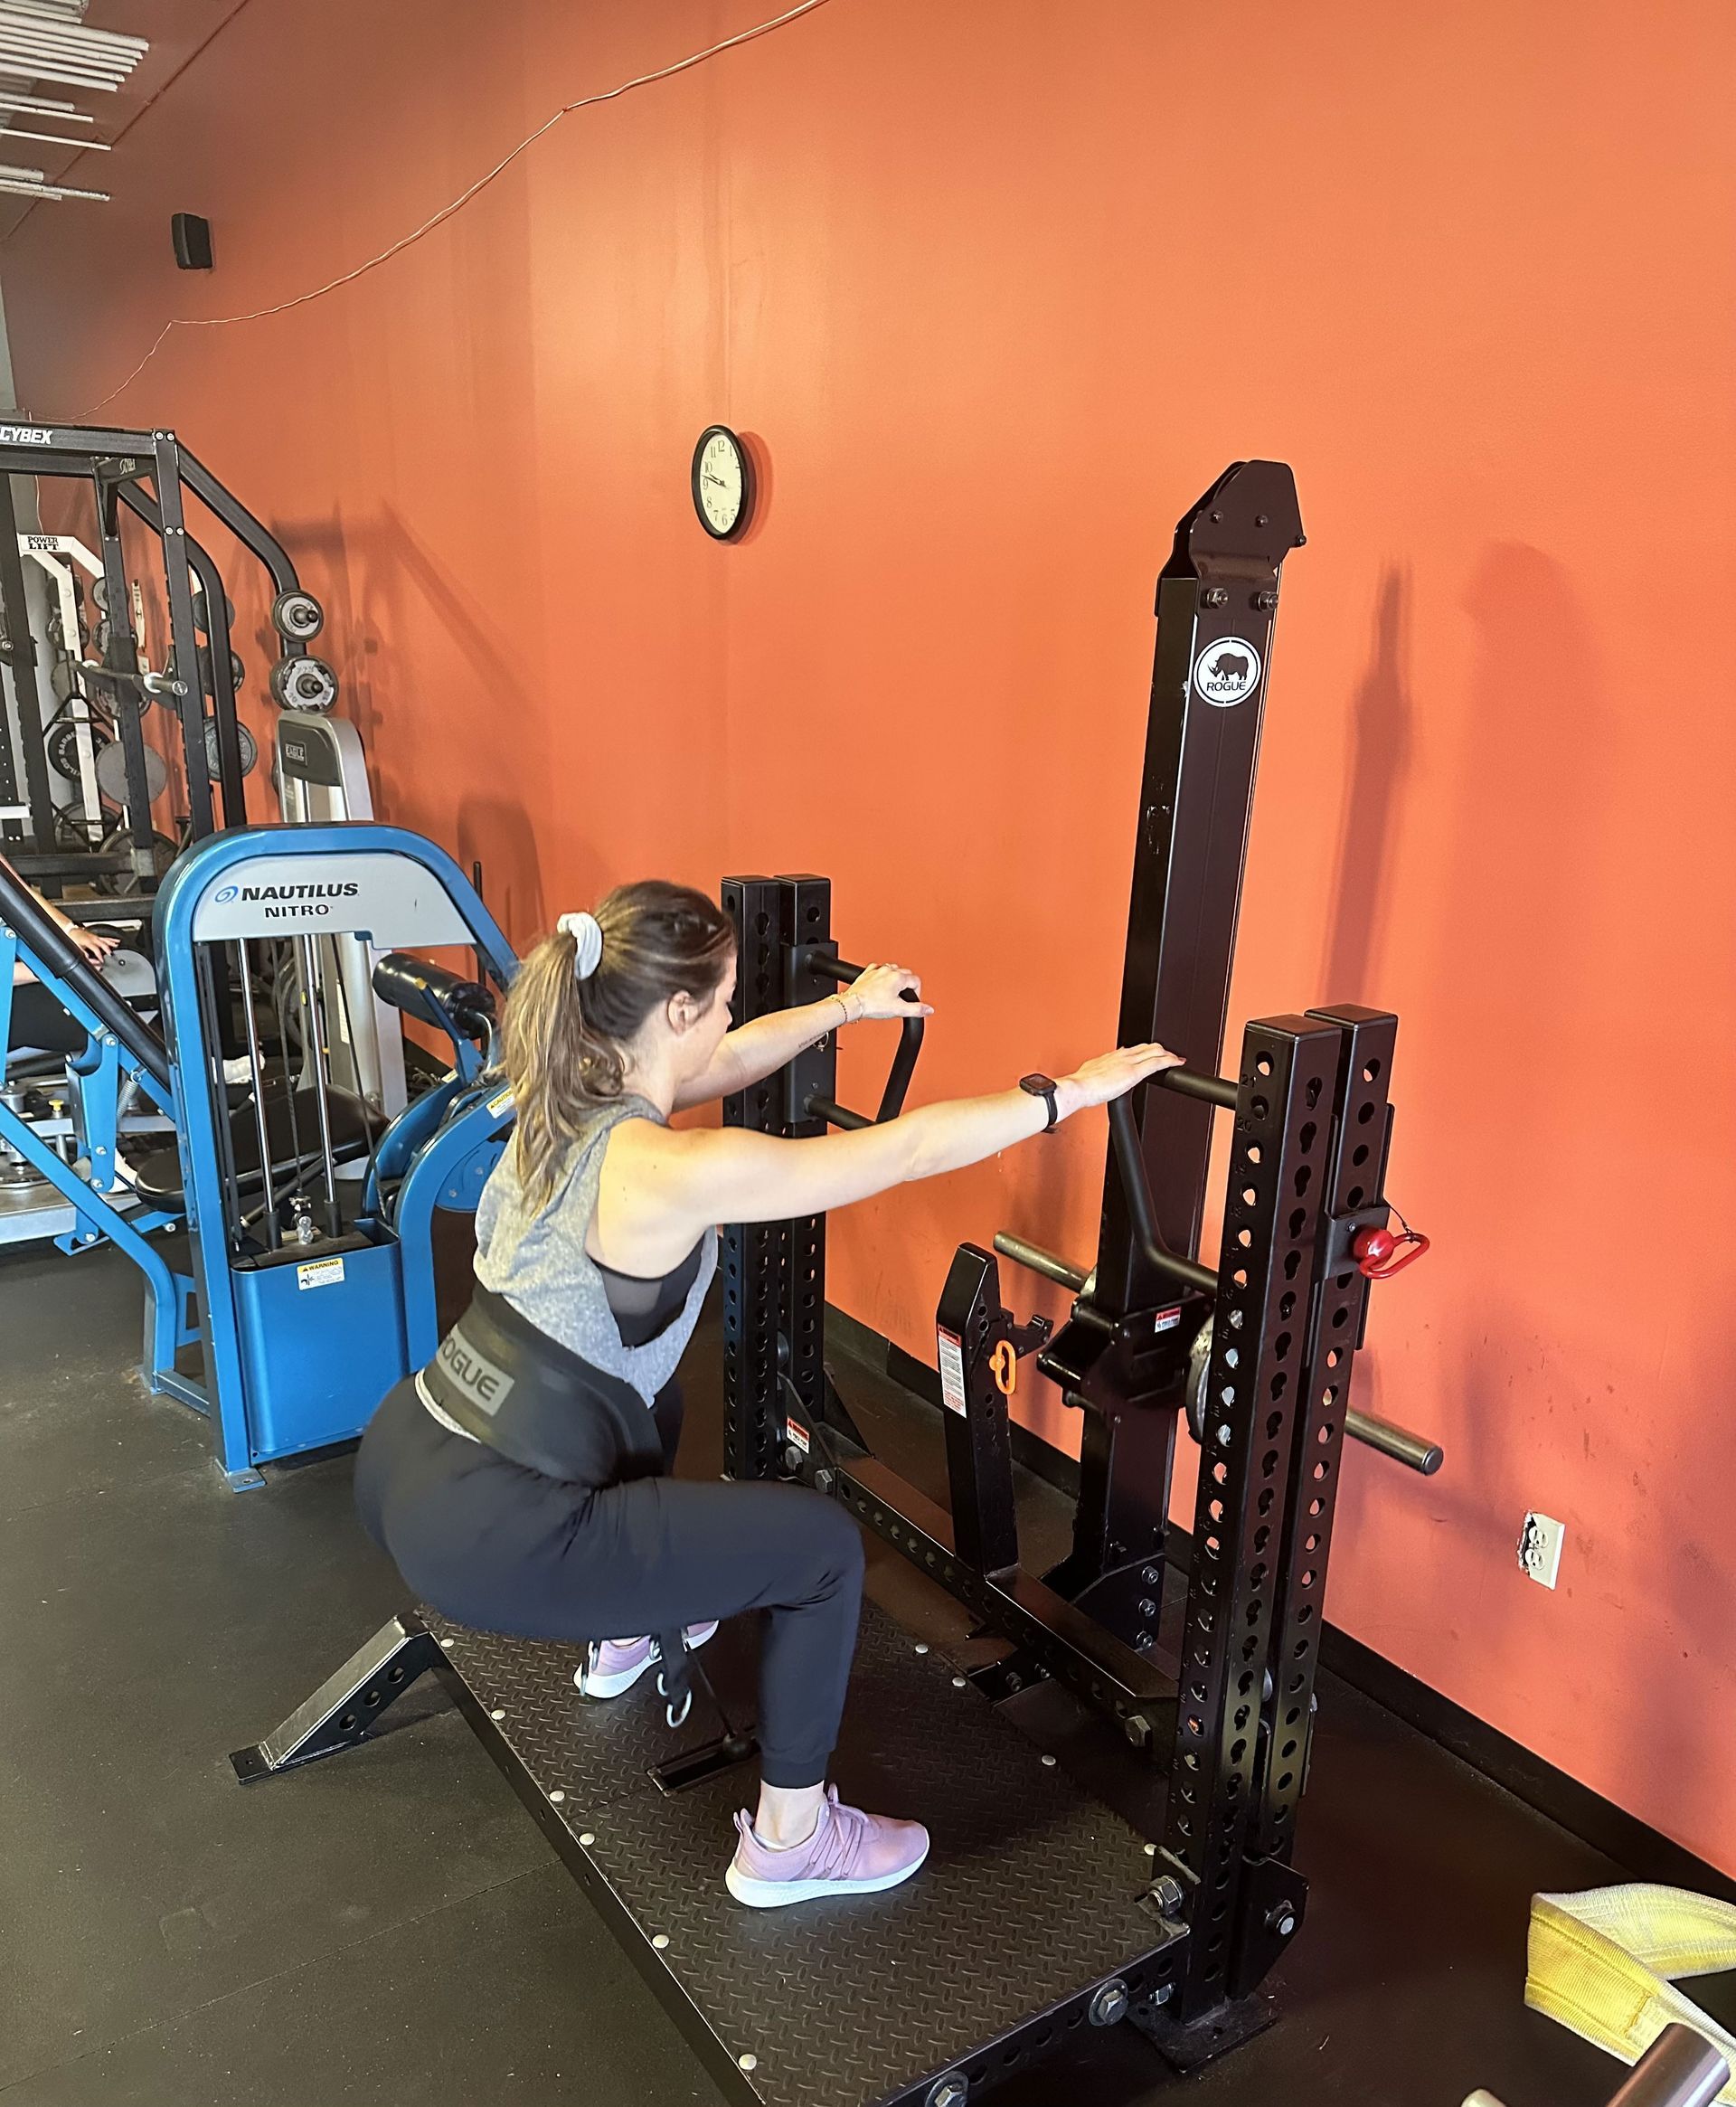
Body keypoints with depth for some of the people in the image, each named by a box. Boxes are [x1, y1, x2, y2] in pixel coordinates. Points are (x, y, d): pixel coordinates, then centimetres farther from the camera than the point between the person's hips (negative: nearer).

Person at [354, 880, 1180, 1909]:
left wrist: (847, 1006, 32)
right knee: (825, 1545, 0)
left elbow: (731, 1062, 19)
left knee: (644, 1406, 36)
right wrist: (1074, 1091, -5)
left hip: (401, 1463, 10)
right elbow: (911, 1147, -17)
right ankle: (791, 1841, 20)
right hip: (484, 1538, -9)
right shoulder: (675, 1172, -23)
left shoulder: (561, 1097, 2)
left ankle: (623, 1635, 54)